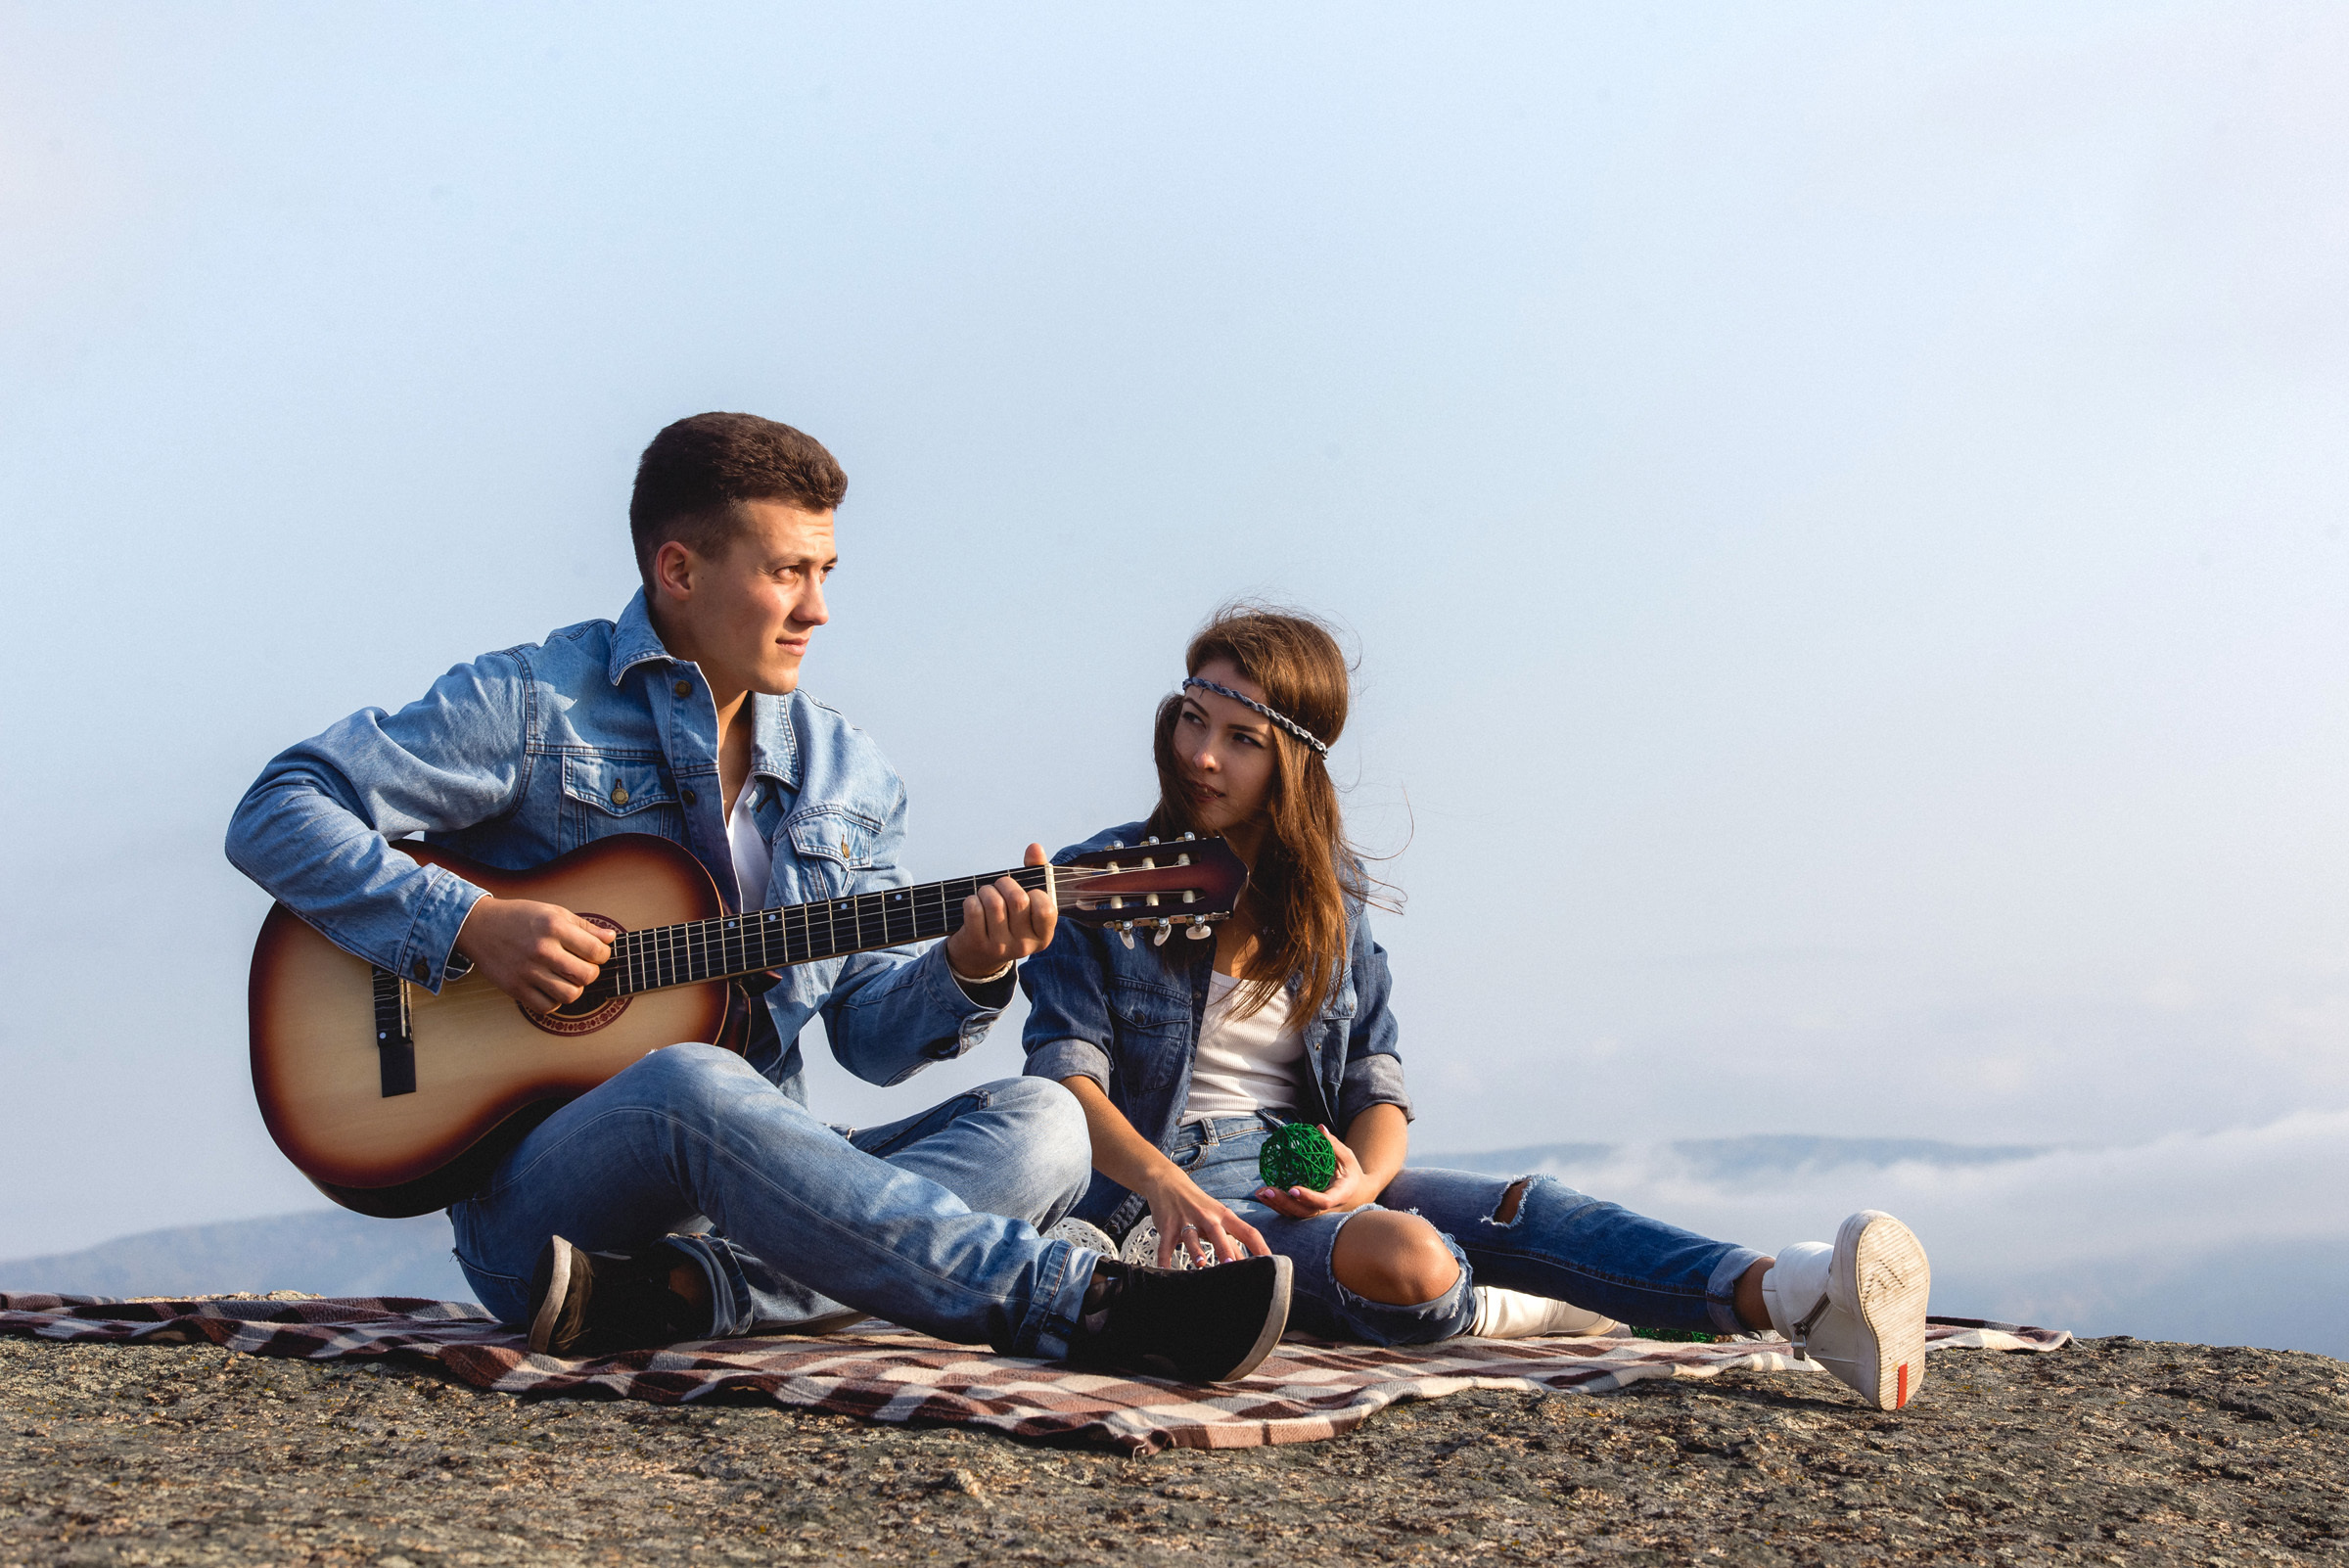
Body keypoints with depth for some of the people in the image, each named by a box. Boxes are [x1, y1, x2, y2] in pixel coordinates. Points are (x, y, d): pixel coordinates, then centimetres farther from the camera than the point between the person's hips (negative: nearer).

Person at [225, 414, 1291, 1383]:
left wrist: (963, 976, -9)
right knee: (691, 1086, -39)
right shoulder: (531, 705, 0)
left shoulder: (845, 776, 15)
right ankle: (1083, 1302, -38)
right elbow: (276, 815, -6)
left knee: (1041, 1123, -16)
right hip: (535, 1203, -5)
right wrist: (467, 926, -18)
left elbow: (871, 1035, 13)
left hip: (756, 1179, 6)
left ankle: (680, 1290, -36)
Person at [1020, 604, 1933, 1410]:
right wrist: (1166, 1185, -29)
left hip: (1312, 1180, 5)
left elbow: (1377, 1087, 8)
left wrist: (1361, 1175, -17)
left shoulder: (1328, 897, 14)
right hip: (1165, 1194, -5)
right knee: (1408, 1261, -34)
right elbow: (1066, 1077, -10)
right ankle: (1515, 1311, -3)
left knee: (1521, 1209, -23)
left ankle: (1792, 1297, -39)